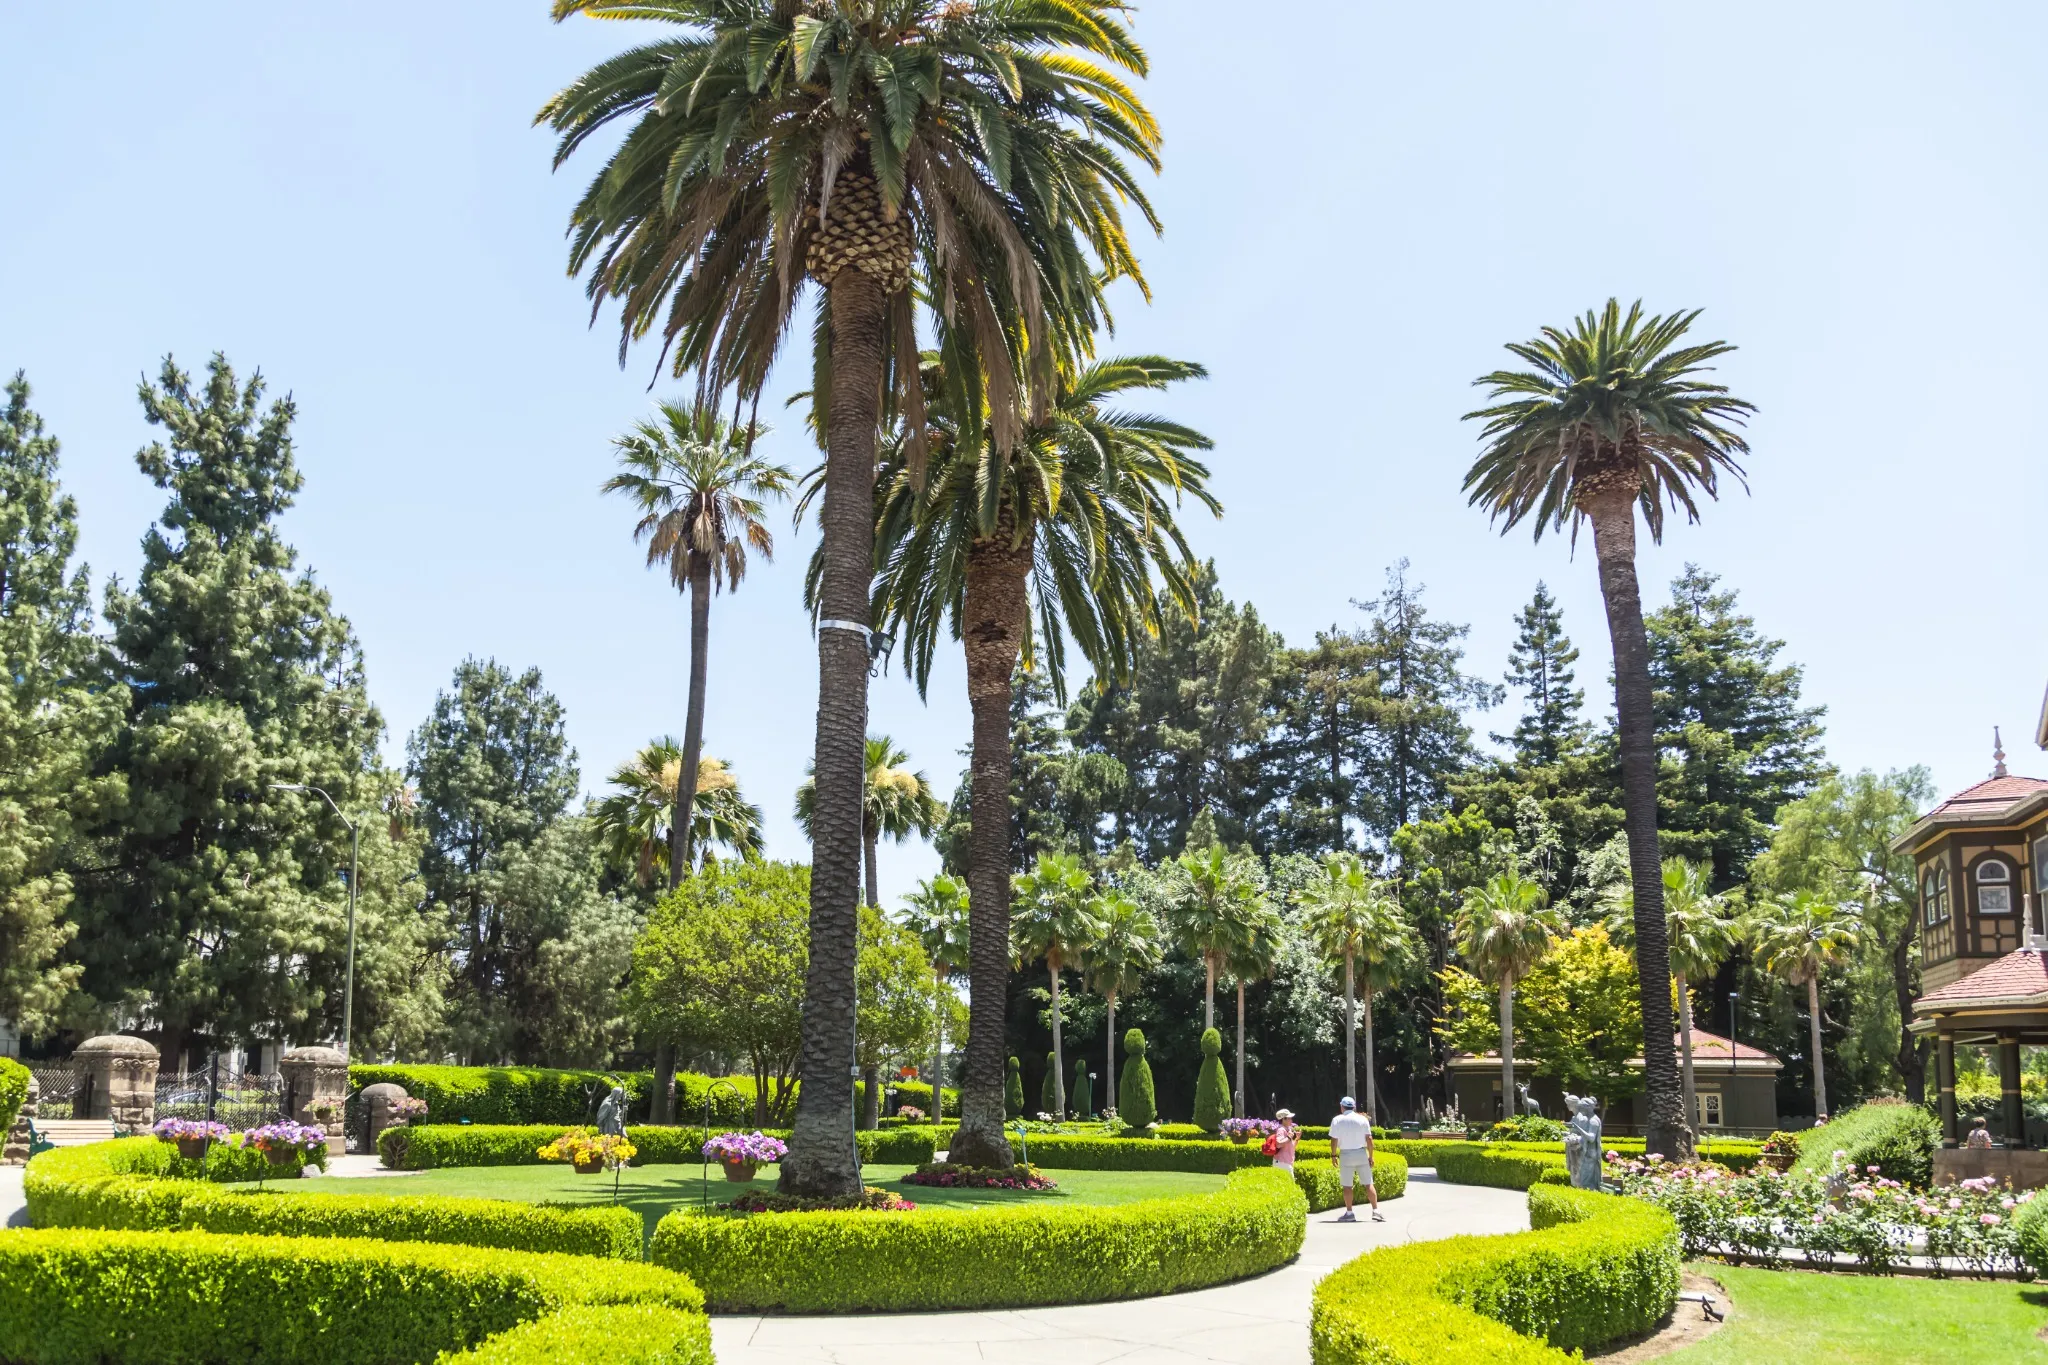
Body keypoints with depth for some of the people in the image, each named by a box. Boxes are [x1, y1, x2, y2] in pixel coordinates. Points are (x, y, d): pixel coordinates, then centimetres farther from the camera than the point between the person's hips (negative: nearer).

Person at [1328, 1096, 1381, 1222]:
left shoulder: (1337, 1120, -2)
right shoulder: (1363, 1119, 2)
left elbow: (1334, 1140, -4)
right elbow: (1369, 1139, -1)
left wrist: (1333, 1155, 7)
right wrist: (1370, 1156, 5)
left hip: (1346, 1155, -1)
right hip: (1361, 1154, 1)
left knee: (1347, 1186, 5)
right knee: (1368, 1184, 4)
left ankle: (1349, 1213, 6)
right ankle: (1376, 1211, 0)